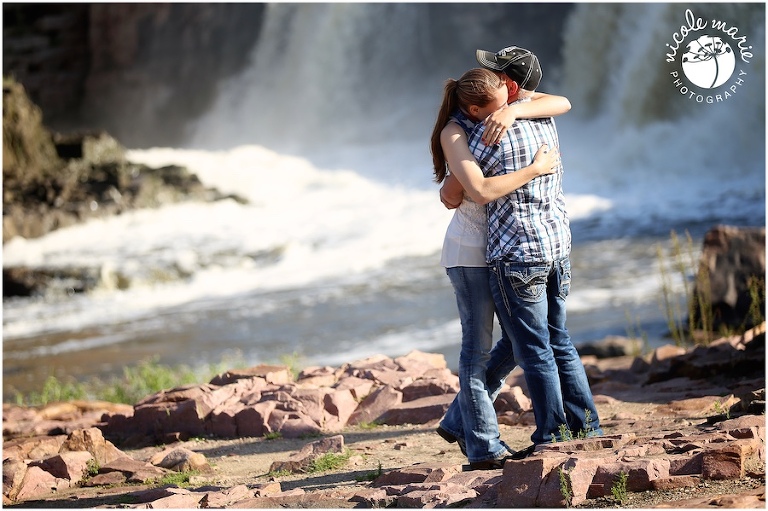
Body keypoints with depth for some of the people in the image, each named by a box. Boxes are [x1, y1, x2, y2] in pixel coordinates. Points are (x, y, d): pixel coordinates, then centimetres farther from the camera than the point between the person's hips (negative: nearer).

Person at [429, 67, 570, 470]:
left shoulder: (509, 102, 2)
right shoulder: (455, 133, -16)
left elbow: (562, 104, -9)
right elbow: (481, 191, -28)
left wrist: (515, 111, -24)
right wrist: (536, 169, -24)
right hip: (472, 251, -7)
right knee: (479, 349, -4)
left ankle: (458, 423, 22)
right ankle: (484, 448, 0)